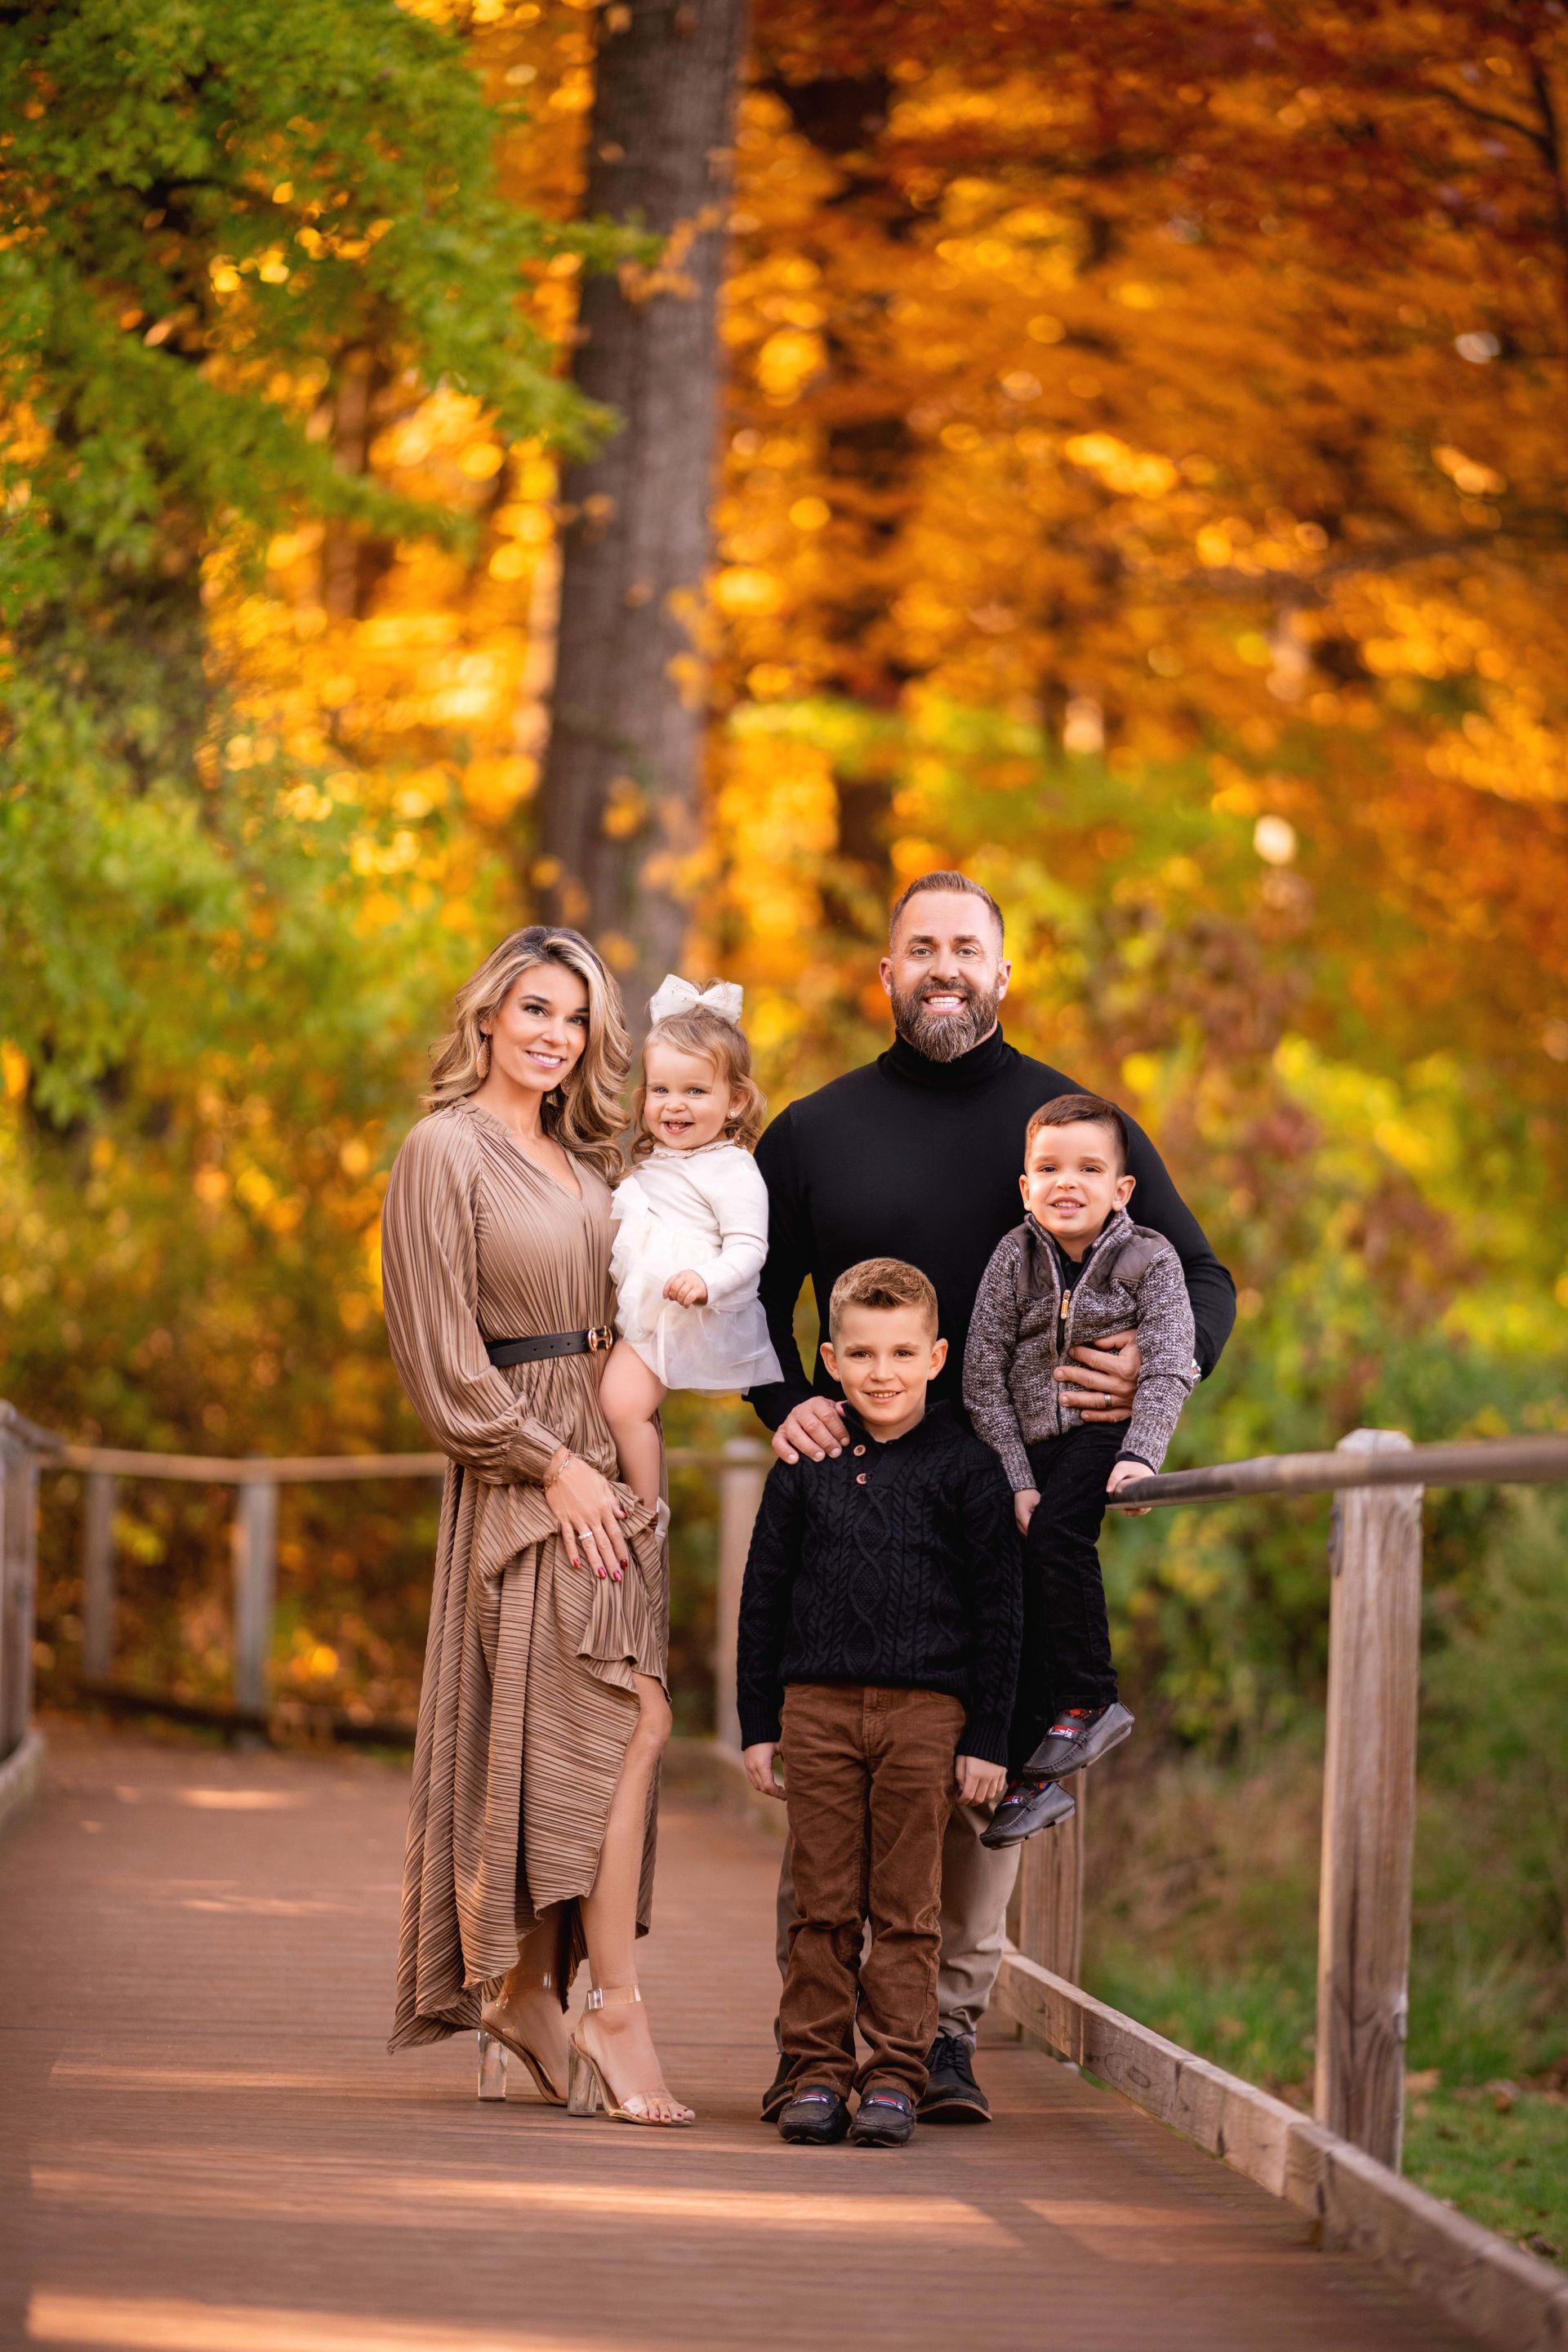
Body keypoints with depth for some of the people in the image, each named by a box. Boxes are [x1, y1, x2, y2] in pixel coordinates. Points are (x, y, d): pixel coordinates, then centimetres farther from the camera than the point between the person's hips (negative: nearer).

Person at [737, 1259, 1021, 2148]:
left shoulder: (966, 1467, 0)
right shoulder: (807, 1465, 7)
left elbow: (998, 1608, 1)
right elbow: (765, 1595, 12)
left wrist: (987, 1739, -2)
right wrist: (758, 1725, 8)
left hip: (924, 1710, -2)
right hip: (816, 1706, 2)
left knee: (907, 1907, 1)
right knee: (825, 1905, 4)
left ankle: (895, 2075, 6)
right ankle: (817, 2070, 9)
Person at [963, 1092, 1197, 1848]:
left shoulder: (1149, 1259, -7)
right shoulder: (1014, 1258, -3)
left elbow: (1168, 1370, -14)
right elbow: (983, 1376, -5)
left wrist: (1139, 1457, -29)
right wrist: (1016, 1479, -12)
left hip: (1106, 1430, -3)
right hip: (1032, 1441, 3)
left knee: (1056, 1532, -30)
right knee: (1019, 1596, -3)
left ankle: (1090, 1700, -17)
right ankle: (1030, 1777, 5)